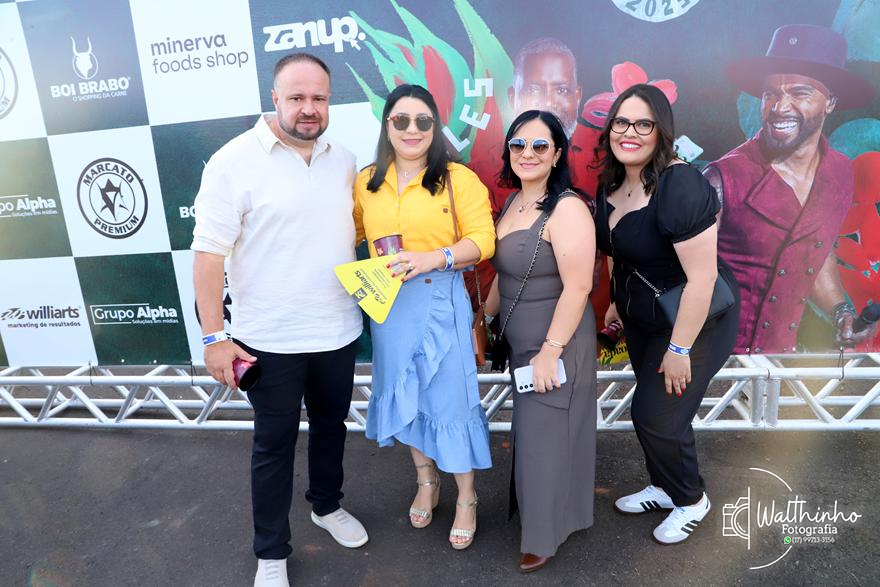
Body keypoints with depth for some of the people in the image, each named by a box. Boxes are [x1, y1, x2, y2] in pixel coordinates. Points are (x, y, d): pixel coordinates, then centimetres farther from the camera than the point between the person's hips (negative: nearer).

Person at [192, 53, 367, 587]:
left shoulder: (344, 161, 4)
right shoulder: (235, 161, -12)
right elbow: (210, 252, -14)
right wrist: (213, 337, -16)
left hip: (339, 332, 5)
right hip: (270, 340, -5)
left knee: (331, 426, 22)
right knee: (274, 442, 11)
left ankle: (327, 506, 48)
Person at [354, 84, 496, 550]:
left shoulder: (459, 179, -6)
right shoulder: (366, 183, 6)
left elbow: (483, 240, -12)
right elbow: (349, 233, 16)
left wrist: (433, 258, -25)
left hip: (440, 302, -4)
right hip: (387, 304, 4)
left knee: (450, 398, 3)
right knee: (403, 395, 16)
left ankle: (466, 498, 26)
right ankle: (425, 481, 40)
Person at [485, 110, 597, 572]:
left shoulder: (566, 209, -19)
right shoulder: (513, 201, 7)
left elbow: (578, 287, -24)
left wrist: (550, 352, -23)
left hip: (555, 344, -8)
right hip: (520, 342, 8)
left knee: (547, 437, 7)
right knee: (528, 433, 21)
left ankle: (546, 534, 30)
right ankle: (532, 511, 43)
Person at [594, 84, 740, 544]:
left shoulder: (680, 186, -27)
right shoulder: (612, 184, -2)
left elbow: (702, 276, -28)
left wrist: (679, 350, -23)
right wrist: (618, 301, 16)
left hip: (694, 321, -7)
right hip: (642, 318, 7)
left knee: (657, 415, -1)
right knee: (650, 410, 17)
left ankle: (691, 500, 28)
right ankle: (663, 488, 41)